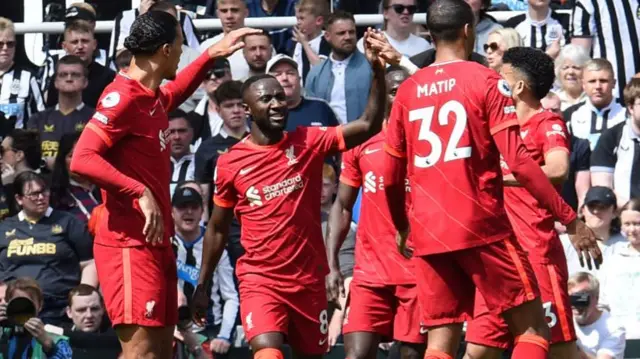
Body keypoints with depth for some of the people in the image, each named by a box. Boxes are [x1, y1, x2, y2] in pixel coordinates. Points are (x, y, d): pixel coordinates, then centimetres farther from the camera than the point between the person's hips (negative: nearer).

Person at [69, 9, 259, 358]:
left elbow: (173, 94, 41)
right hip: (129, 244, -10)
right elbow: (82, 159, -24)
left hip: (154, 242, 10)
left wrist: (212, 55, 40)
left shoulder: (152, 96, 14)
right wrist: (140, 193, -27)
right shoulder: (123, 97, -15)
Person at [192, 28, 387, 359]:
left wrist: (377, 73, -25)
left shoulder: (308, 143, -2)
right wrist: (202, 286, 11)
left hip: (308, 278, 2)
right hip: (259, 279, -2)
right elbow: (217, 228, 10)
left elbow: (369, 126, -13)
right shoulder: (230, 163, -2)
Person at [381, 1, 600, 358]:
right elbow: (517, 161, -13)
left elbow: (392, 178, 14)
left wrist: (401, 228, 32)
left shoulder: (407, 91, 11)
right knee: (532, 328, 3)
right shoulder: (486, 81, -4)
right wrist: (571, 219, -11)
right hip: (481, 228, -5)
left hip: (428, 235, 5)